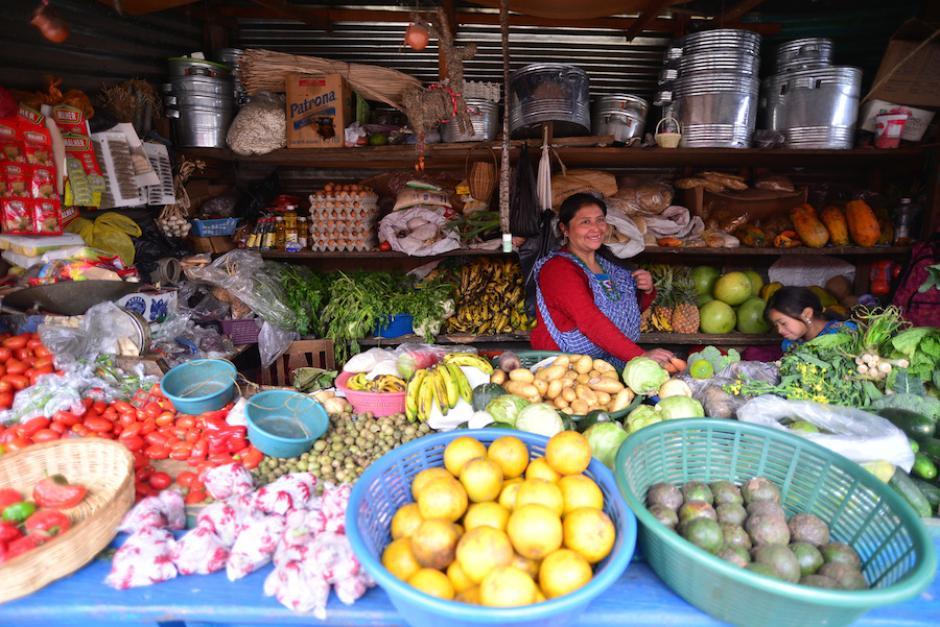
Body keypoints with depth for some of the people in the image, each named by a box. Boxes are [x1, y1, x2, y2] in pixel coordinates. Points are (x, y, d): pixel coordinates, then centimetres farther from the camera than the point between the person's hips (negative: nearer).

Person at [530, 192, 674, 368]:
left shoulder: (605, 261, 13)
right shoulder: (558, 269, -12)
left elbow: (630, 309, 25)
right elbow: (591, 323, -24)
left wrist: (646, 291, 4)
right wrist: (641, 356, -29)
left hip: (613, 365, 7)